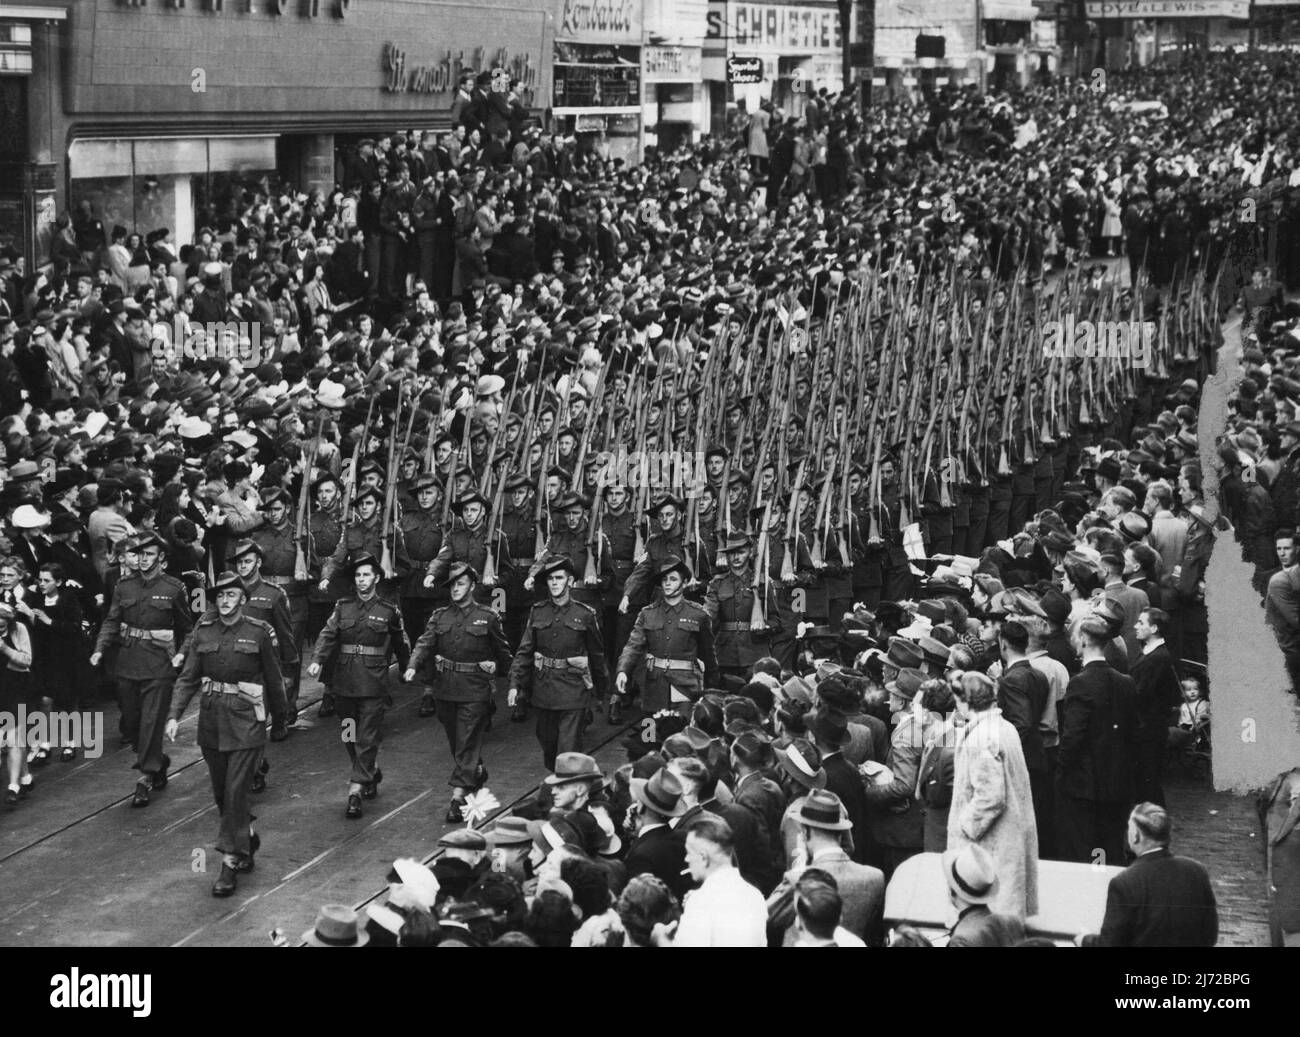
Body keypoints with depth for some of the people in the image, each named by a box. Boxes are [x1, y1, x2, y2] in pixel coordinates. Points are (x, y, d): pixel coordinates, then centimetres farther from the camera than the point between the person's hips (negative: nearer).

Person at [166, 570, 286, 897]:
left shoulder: (259, 632, -6)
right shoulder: (204, 631, 4)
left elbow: (273, 678, 3)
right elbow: (188, 677, 3)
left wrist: (279, 717, 9)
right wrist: (174, 716, -8)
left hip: (246, 722, -4)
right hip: (211, 720, 4)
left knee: (236, 791, -9)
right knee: (221, 793, 14)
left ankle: (230, 864, -3)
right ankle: (248, 840, 36)